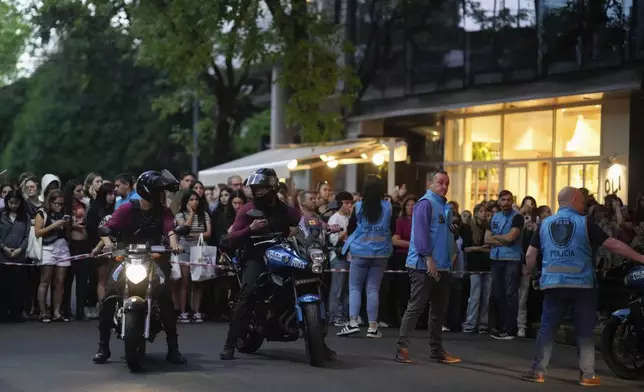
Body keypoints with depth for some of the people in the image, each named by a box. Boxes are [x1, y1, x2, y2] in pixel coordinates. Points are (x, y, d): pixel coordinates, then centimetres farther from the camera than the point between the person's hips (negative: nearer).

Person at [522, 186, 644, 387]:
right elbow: (614, 245, -6)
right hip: (582, 284, -3)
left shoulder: (544, 224, 7)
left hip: (553, 284, 3)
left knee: (547, 327, 8)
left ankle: (538, 370, 4)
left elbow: (530, 255, 8)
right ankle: (587, 374, 6)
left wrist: (528, 271, 29)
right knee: (585, 330, 6)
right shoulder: (585, 223, -4)